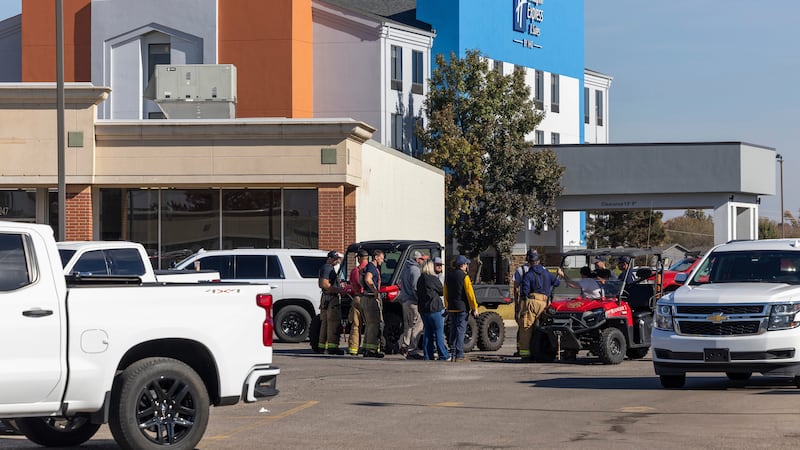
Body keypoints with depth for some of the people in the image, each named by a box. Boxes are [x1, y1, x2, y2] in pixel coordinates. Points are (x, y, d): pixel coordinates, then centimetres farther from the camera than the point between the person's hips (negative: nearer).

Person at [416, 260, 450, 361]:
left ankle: (427, 355, 9)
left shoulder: (420, 280, 11)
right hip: (434, 308, -7)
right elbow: (442, 291, -4)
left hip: (423, 309, 7)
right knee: (439, 333, -3)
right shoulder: (433, 279, -13)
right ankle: (443, 356, -2)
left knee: (427, 333, 11)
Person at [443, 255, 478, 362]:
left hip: (451, 308, 6)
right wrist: (474, 308, -9)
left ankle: (452, 354, 14)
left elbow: (445, 292, 16)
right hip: (462, 307, -6)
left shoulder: (448, 276, 9)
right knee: (461, 330, -5)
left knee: (453, 329, 13)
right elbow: (470, 293, -13)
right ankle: (459, 355, -8)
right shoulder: (464, 276, -11)